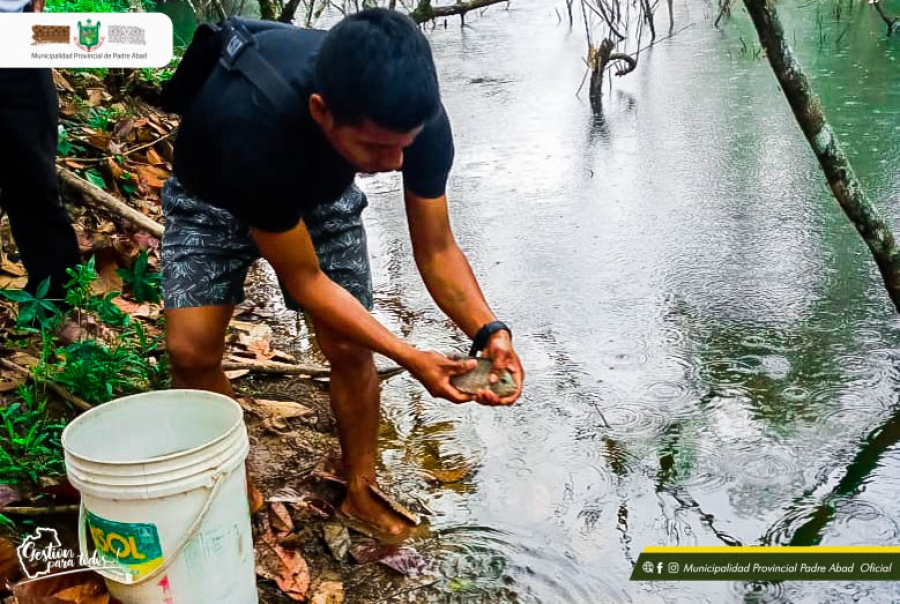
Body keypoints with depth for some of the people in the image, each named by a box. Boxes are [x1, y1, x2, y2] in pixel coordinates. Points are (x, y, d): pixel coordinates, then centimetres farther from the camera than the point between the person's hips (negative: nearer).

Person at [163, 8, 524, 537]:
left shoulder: (419, 118, -33)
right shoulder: (254, 125, -45)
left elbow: (437, 250, -20)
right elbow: (305, 279, -33)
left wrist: (490, 332, -35)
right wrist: (411, 359, -35)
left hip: (322, 192, 3)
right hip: (216, 198, -2)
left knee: (351, 348, -5)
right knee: (192, 351, -14)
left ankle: (361, 494, 16)